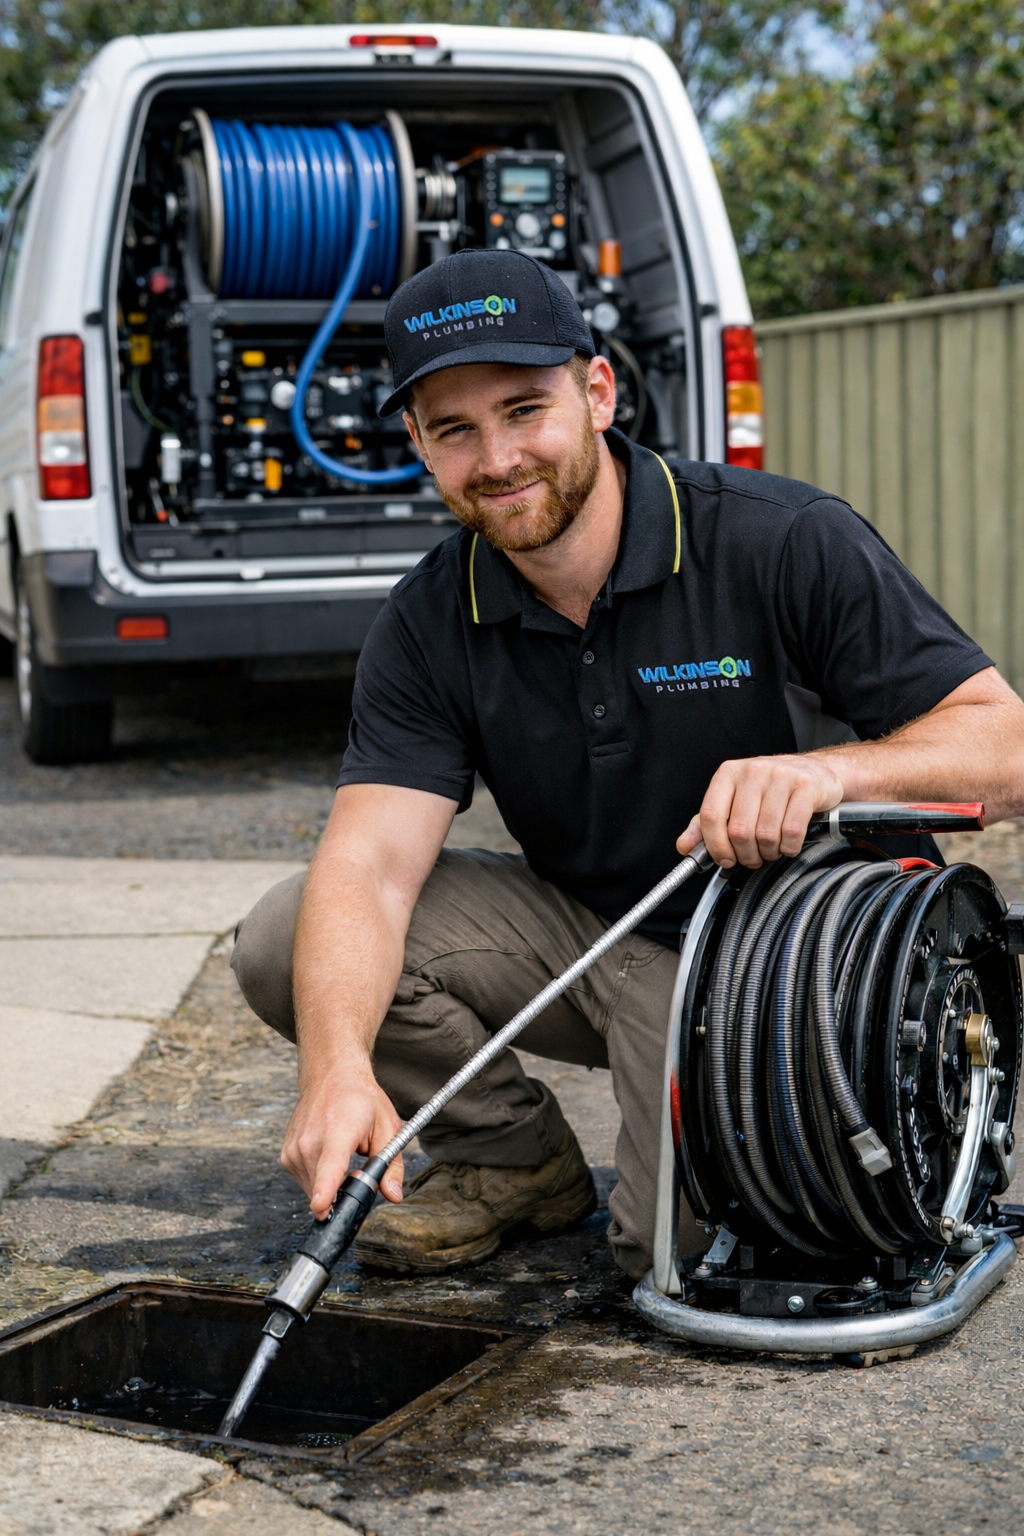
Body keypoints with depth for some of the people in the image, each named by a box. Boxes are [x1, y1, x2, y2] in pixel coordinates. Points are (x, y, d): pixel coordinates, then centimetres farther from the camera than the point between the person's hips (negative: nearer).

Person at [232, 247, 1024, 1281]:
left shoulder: (787, 545, -19)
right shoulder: (430, 623, -8)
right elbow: (368, 863, -20)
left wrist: (834, 771, -41)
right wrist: (337, 1068, -39)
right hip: (579, 927, 4)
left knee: (681, 1244, -25)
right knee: (286, 942, -14)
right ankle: (512, 1155, 8)